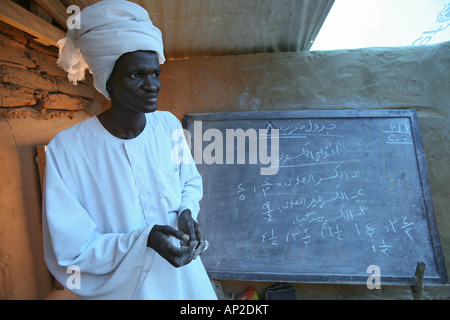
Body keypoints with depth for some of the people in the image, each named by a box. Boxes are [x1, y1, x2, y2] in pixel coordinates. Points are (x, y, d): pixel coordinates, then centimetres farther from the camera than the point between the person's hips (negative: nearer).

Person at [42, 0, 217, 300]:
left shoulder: (168, 124, -10)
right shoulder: (67, 148, -22)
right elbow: (69, 252, -18)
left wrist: (187, 212, -15)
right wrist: (145, 239, -29)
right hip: (124, 285, -3)